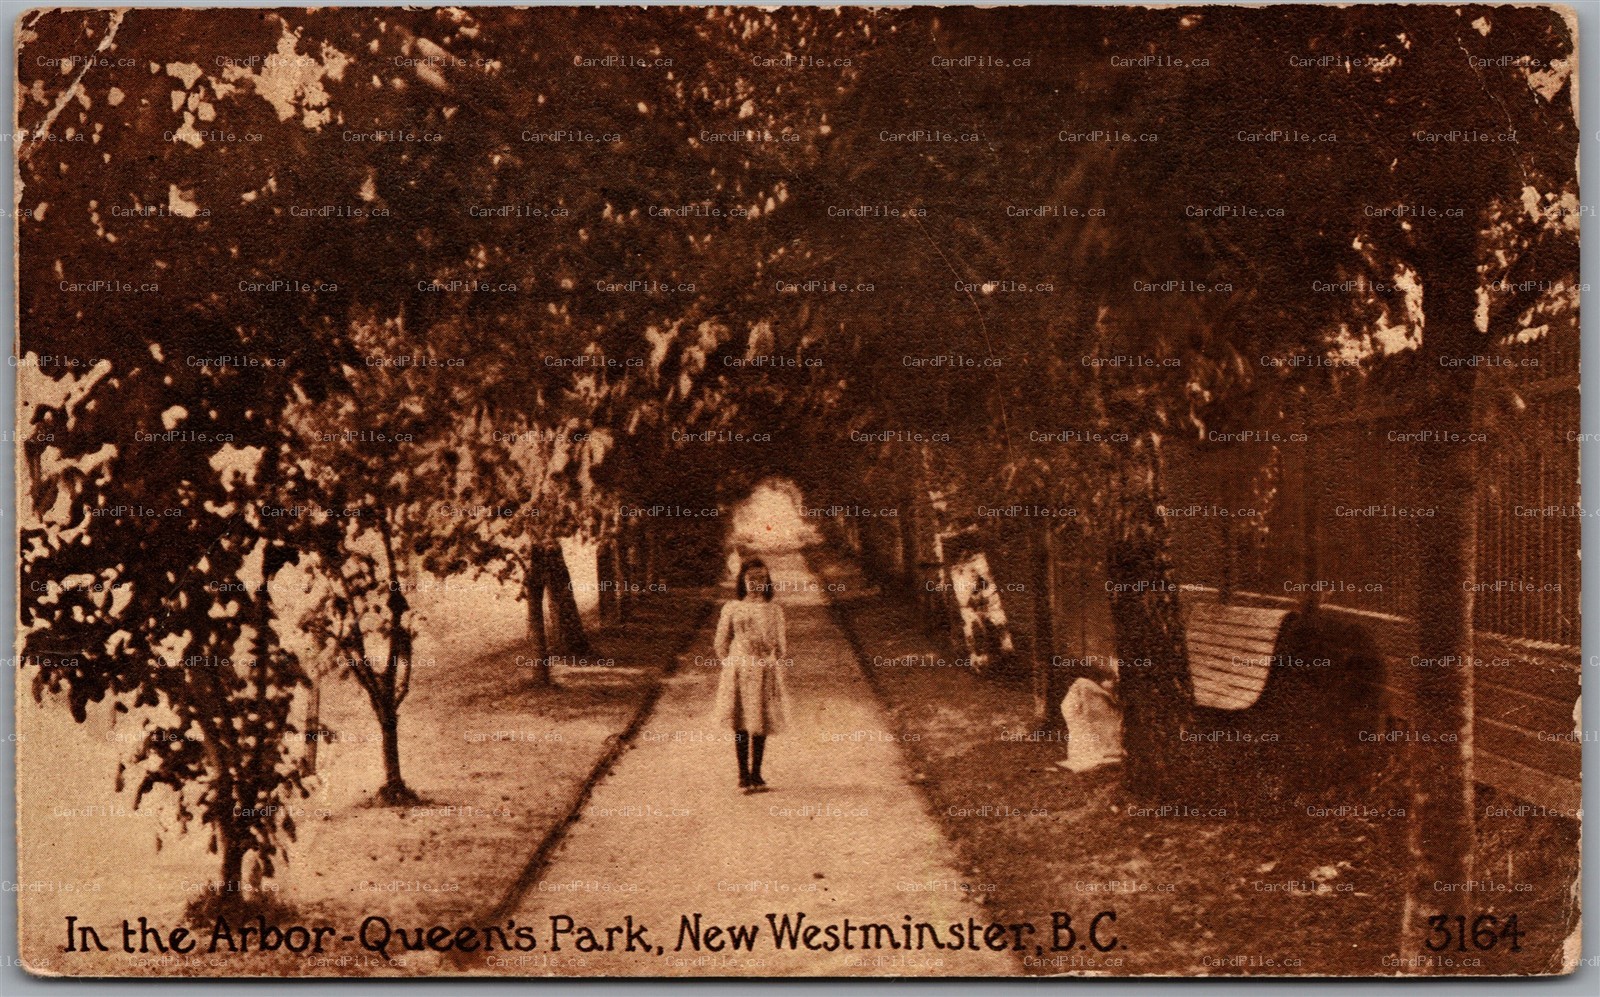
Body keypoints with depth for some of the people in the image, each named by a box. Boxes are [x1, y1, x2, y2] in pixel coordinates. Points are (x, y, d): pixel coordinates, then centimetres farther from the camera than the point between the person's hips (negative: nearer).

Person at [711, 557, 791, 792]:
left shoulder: (774, 610, 3)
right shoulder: (731, 608, -1)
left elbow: (781, 644, 9)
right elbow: (722, 642, 6)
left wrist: (779, 670, 7)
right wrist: (730, 665, 6)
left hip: (766, 671, 1)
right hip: (738, 672, -1)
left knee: (761, 726, 6)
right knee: (740, 726, 0)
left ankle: (756, 774, 17)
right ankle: (743, 774, 10)